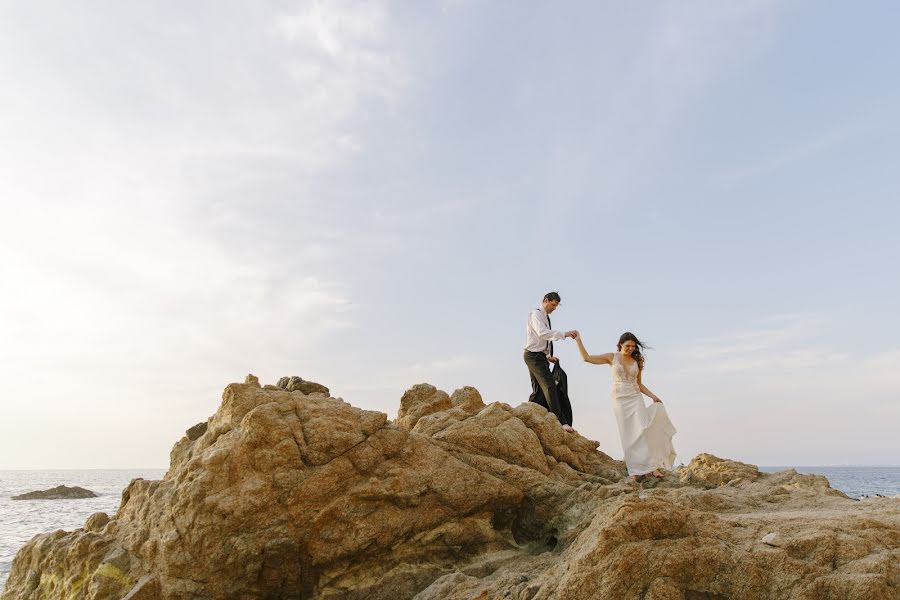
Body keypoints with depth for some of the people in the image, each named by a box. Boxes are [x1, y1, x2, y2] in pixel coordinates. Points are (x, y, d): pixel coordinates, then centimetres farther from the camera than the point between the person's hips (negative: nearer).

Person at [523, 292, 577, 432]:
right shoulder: (536, 314, -9)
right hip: (534, 356, -10)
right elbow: (542, 332, -27)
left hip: (539, 356, 10)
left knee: (538, 390, 11)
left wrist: (548, 356, 13)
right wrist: (564, 334, -33)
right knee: (550, 387, -16)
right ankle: (561, 422, -20)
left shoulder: (545, 317, 20)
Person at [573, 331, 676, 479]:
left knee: (642, 430, -13)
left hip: (635, 398, 1)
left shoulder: (637, 361, 10)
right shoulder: (612, 357, 5)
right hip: (619, 400, -1)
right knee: (627, 434, -4)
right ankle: (636, 470, -3)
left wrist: (652, 396, 5)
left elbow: (639, 384, 17)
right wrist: (578, 340, -1)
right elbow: (586, 358, 2)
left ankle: (651, 466, -14)